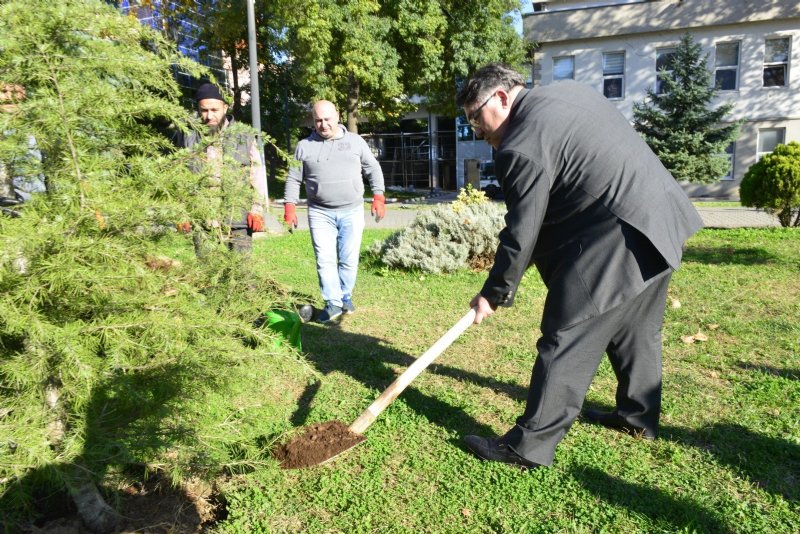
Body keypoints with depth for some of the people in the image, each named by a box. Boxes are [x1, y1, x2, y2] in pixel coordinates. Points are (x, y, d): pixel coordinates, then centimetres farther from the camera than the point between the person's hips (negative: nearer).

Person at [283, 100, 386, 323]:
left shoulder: (355, 141, 7)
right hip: (320, 213, 0)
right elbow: (293, 179, 9)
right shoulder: (304, 146, 6)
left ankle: (346, 297, 21)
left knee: (349, 259, 4)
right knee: (325, 259, -5)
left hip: (352, 211, 0)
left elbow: (373, 169, 10)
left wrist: (378, 197, -1)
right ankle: (333, 303, 2)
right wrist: (289, 207, 1)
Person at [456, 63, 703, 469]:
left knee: (567, 338, -4)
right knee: (637, 328, 22)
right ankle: (639, 416, 38)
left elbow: (522, 233, -13)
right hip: (663, 216, 10)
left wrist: (494, 293, -1)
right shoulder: (567, 91, 12)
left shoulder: (521, 147, -16)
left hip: (618, 237, -10)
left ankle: (530, 445, 4)